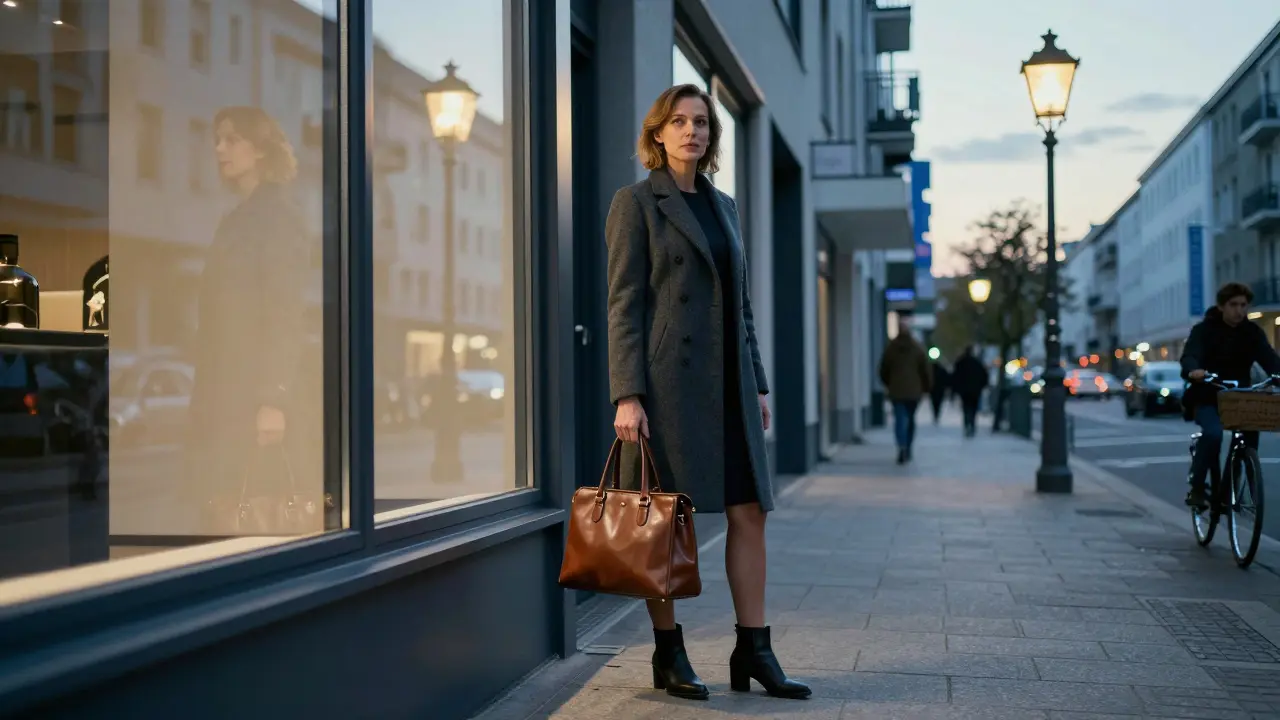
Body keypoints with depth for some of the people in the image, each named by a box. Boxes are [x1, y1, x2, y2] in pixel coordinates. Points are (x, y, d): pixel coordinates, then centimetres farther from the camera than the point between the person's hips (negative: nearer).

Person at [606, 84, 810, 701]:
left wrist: (758, 383, 15)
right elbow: (624, 304, -8)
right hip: (667, 380, -6)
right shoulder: (636, 202, -1)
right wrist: (627, 394, -15)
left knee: (749, 511, 3)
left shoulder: (723, 206, 18)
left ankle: (753, 650, 10)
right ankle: (668, 655, 11)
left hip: (727, 382, 7)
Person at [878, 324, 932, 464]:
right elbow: (926, 370, -1)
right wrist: (927, 387, 11)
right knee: (911, 418, 15)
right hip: (914, 391, 1)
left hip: (896, 391, -1)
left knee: (900, 419, -6)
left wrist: (888, 384, 23)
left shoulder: (890, 348, 1)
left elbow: (883, 370, 8)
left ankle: (902, 446, -29)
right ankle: (907, 450, 19)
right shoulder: (918, 349, 1)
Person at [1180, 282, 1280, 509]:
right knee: (1213, 433, -31)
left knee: (1251, 432, -23)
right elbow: (1190, 356, -24)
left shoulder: (1253, 332, 2)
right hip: (1207, 398, -3)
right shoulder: (1204, 330, -8)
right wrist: (1193, 371, -50)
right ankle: (1196, 488, -18)